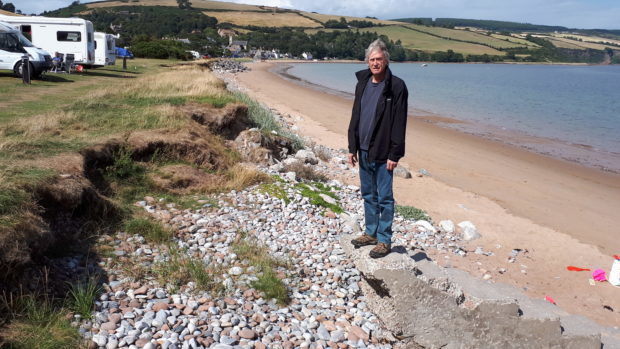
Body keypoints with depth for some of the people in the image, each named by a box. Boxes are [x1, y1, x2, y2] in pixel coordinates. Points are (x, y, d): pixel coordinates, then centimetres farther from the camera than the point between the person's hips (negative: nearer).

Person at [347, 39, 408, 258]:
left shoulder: (396, 87, -11)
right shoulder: (362, 83, 9)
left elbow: (399, 123, -13)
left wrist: (394, 154, -16)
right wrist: (352, 147, 10)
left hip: (383, 154, -6)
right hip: (364, 151, 7)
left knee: (384, 198, 2)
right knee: (368, 195, 17)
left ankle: (384, 240, 13)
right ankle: (371, 233, 31)